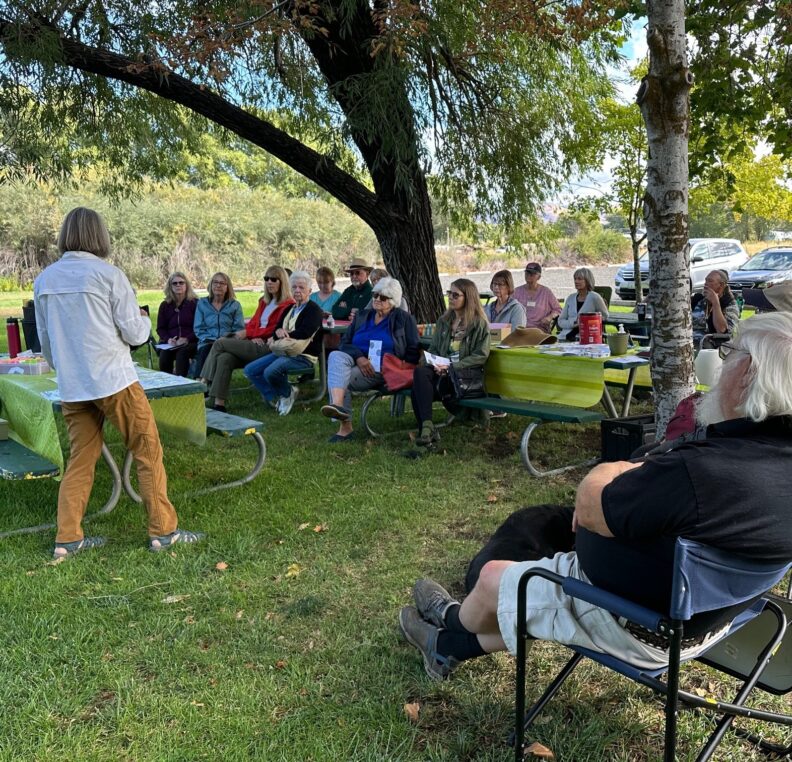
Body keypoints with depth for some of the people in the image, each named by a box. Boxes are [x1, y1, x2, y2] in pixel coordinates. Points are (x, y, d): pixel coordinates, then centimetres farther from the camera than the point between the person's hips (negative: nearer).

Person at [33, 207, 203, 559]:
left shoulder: (44, 280, 7)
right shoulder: (109, 275, -9)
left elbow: (45, 341, 15)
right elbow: (135, 333, -8)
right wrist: (144, 319, 14)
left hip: (71, 388, 6)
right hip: (114, 381, -5)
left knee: (80, 459, 14)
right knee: (148, 453, 5)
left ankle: (67, 538, 16)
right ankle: (163, 530, 8)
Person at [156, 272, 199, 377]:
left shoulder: (195, 303, 4)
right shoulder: (165, 305, 16)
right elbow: (160, 328, 14)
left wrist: (187, 339, -16)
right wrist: (168, 339, -7)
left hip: (191, 342, -3)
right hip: (170, 343, 3)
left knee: (182, 352, -34)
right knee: (164, 353, -29)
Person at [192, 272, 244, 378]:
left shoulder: (235, 305, 15)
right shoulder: (202, 303, 17)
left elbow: (239, 329, 6)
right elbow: (198, 328, 10)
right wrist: (210, 339, -8)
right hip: (207, 342, 1)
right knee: (206, 349, -35)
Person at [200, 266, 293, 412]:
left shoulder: (288, 305, -4)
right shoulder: (264, 302, 23)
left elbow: (274, 330, -9)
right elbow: (253, 323, 19)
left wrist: (247, 333, -3)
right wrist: (253, 336, -5)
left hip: (268, 348, -7)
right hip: (254, 344, 7)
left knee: (219, 344, -16)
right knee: (224, 358, -22)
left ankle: (204, 383, -7)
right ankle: (218, 404, -25)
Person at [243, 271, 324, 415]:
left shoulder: (314, 309, -4)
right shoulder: (289, 309, 23)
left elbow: (304, 332, -18)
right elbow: (277, 327, 16)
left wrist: (277, 337, -13)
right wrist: (278, 332, -12)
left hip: (303, 356, -9)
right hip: (283, 352, 9)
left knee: (270, 371, -33)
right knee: (250, 370, -5)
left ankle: (287, 393, -2)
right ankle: (277, 397, -1)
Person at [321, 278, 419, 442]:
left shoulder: (404, 319, 9)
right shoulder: (362, 316, 20)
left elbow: (413, 353, 4)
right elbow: (345, 343, 10)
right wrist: (358, 357, -11)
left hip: (383, 370, -4)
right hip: (356, 363, 4)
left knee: (342, 378, -28)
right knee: (336, 356, -30)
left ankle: (345, 426, -31)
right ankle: (337, 405, -47)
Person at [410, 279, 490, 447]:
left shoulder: (479, 323, 2)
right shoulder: (444, 320, 19)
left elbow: (481, 356, -7)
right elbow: (433, 348, 20)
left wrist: (452, 367, -15)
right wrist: (436, 364, -4)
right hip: (442, 369, 5)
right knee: (420, 372, -32)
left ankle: (427, 427, -25)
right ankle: (427, 427, -34)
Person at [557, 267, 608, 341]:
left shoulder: (594, 297, 1)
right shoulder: (570, 298, 15)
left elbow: (604, 316, 11)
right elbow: (561, 321, 12)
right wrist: (574, 322, -7)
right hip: (566, 336, 4)